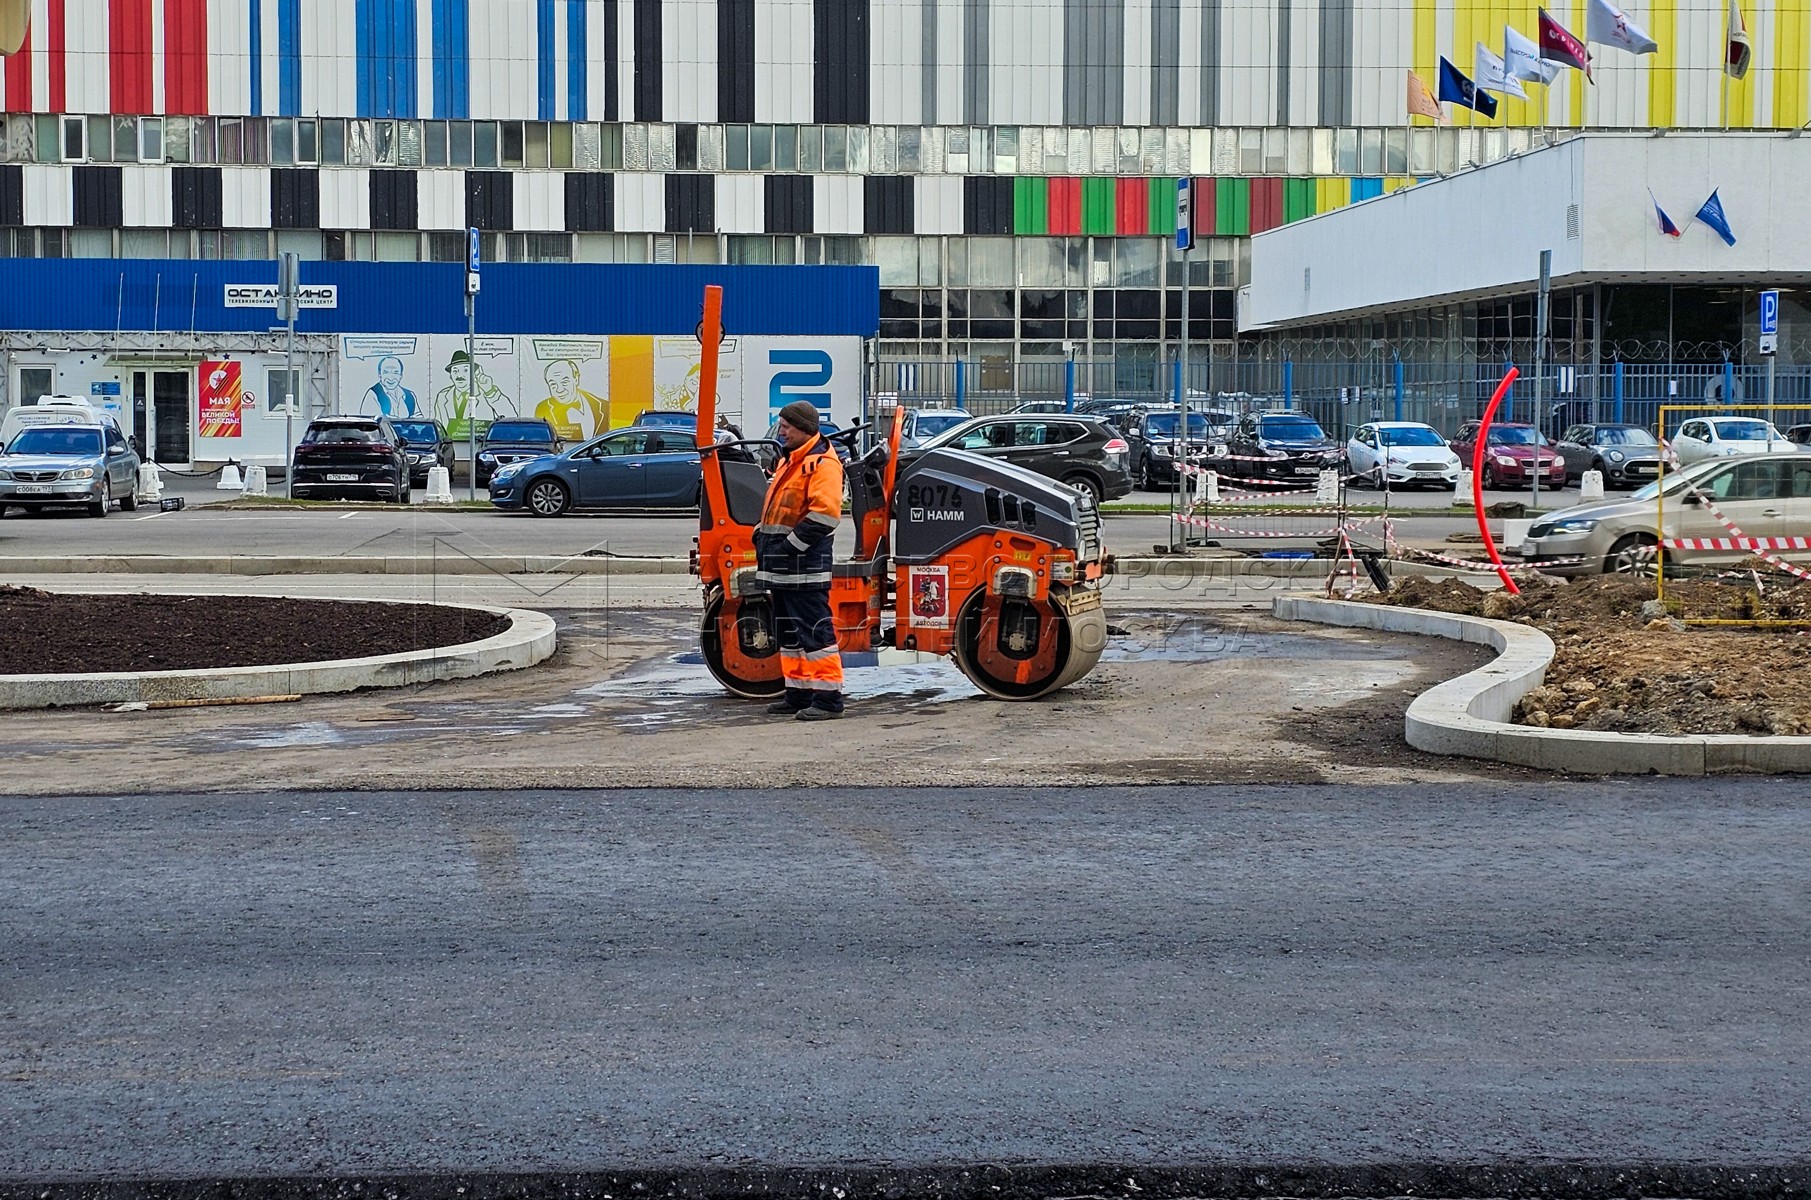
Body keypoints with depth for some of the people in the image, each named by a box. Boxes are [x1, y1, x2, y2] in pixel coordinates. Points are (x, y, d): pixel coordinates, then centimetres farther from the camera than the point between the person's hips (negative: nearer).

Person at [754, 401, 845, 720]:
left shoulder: (822, 463, -12)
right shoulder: (788, 460, 20)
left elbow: (824, 513, -22)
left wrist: (793, 544, -20)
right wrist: (762, 533, 14)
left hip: (805, 565, -11)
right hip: (782, 568, 11)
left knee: (815, 631, -10)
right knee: (789, 632, 14)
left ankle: (828, 698, -8)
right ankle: (798, 695, 22)